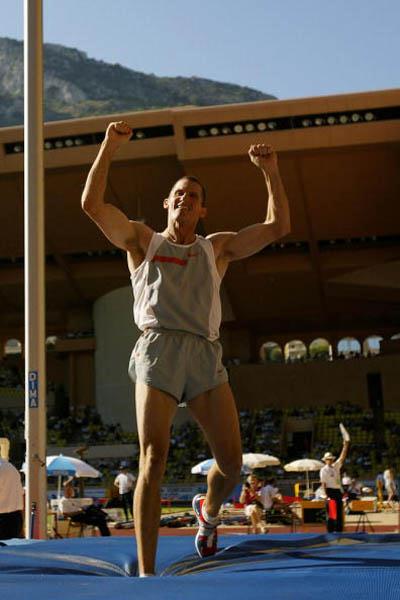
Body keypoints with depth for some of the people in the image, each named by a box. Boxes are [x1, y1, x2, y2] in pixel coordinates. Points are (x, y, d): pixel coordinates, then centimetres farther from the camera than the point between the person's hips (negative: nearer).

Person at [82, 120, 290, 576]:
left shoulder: (217, 247, 24)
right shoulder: (142, 240, 18)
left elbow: (278, 226, 17)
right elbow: (92, 204, 6)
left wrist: (270, 172, 9)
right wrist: (109, 148, 2)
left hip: (205, 355, 3)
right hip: (158, 349, -2)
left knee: (231, 461, 0)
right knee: (153, 458, -16)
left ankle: (208, 511, 36)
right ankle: (145, 572, -12)